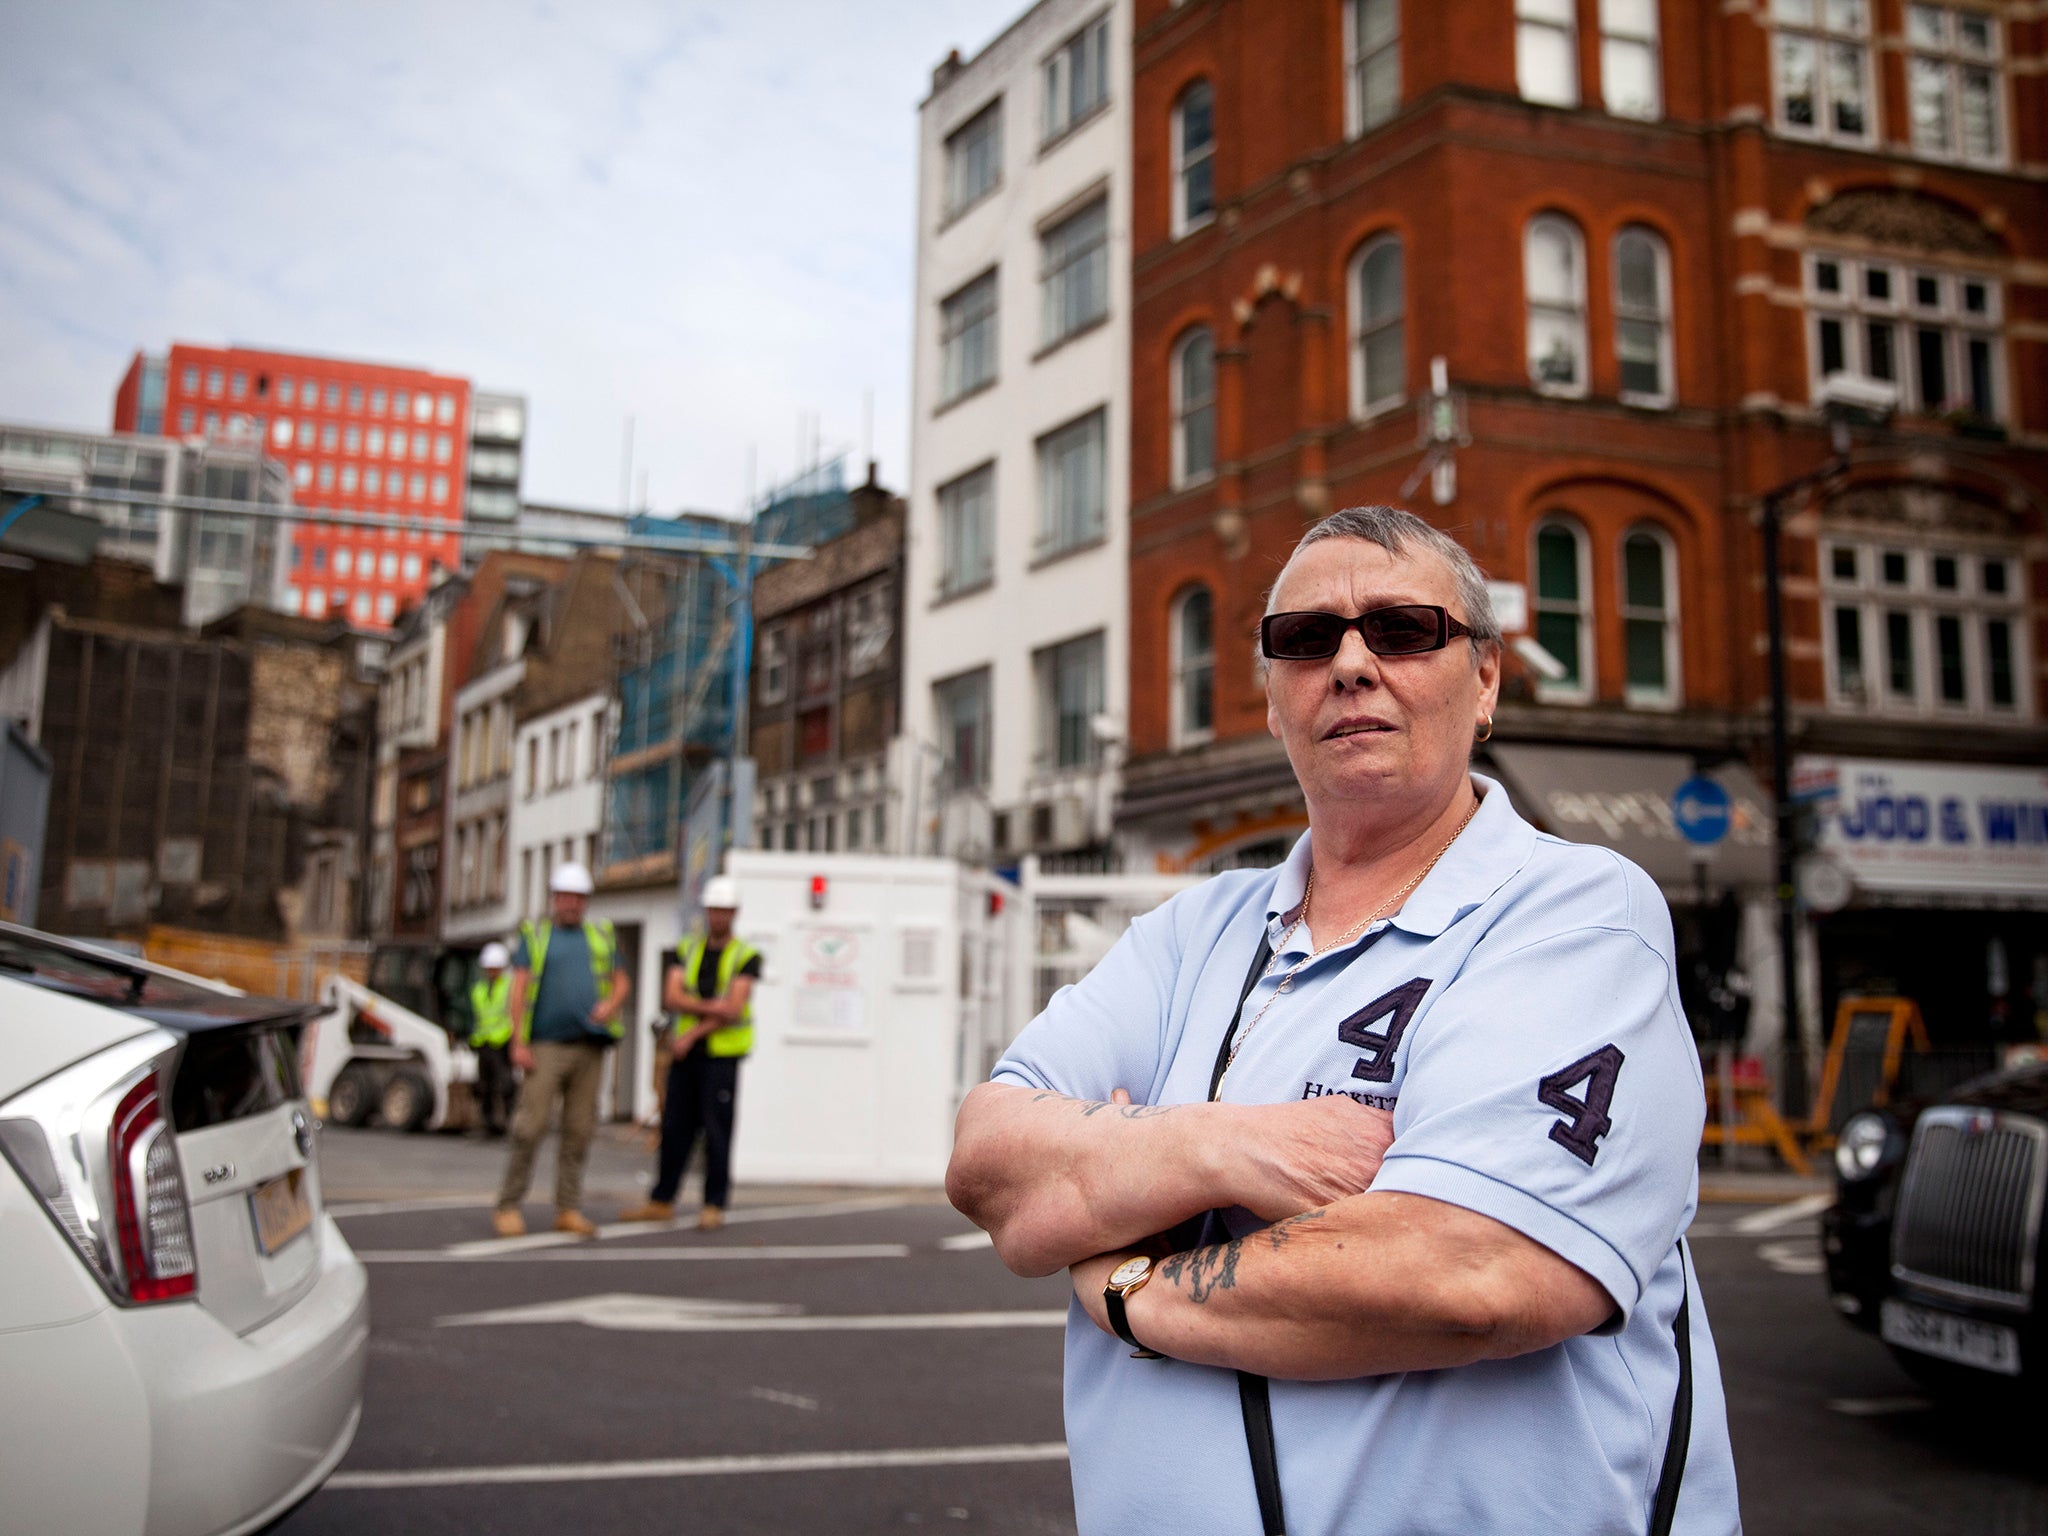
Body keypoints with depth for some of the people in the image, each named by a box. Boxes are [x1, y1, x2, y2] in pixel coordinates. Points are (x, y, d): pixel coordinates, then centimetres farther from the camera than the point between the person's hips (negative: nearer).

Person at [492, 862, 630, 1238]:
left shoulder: (601, 937, 18)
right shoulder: (534, 936, 8)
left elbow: (621, 982, 18)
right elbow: (519, 990, 0)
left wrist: (612, 1003, -6)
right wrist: (519, 1043, -10)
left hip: (590, 1047, 3)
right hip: (546, 1047, -3)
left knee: (579, 1131, 3)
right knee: (530, 1126, -8)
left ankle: (569, 1210, 8)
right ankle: (509, 1206, 0)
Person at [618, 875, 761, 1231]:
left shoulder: (746, 957, -4)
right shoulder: (688, 949, 8)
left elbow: (733, 1010, -13)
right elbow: (671, 998, -4)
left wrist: (692, 1034, -13)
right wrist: (710, 1007, -17)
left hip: (722, 1054, -4)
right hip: (686, 1054, 4)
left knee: (717, 1131, -3)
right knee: (675, 1127, 8)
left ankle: (714, 1207, 5)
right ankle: (661, 1202, 16)